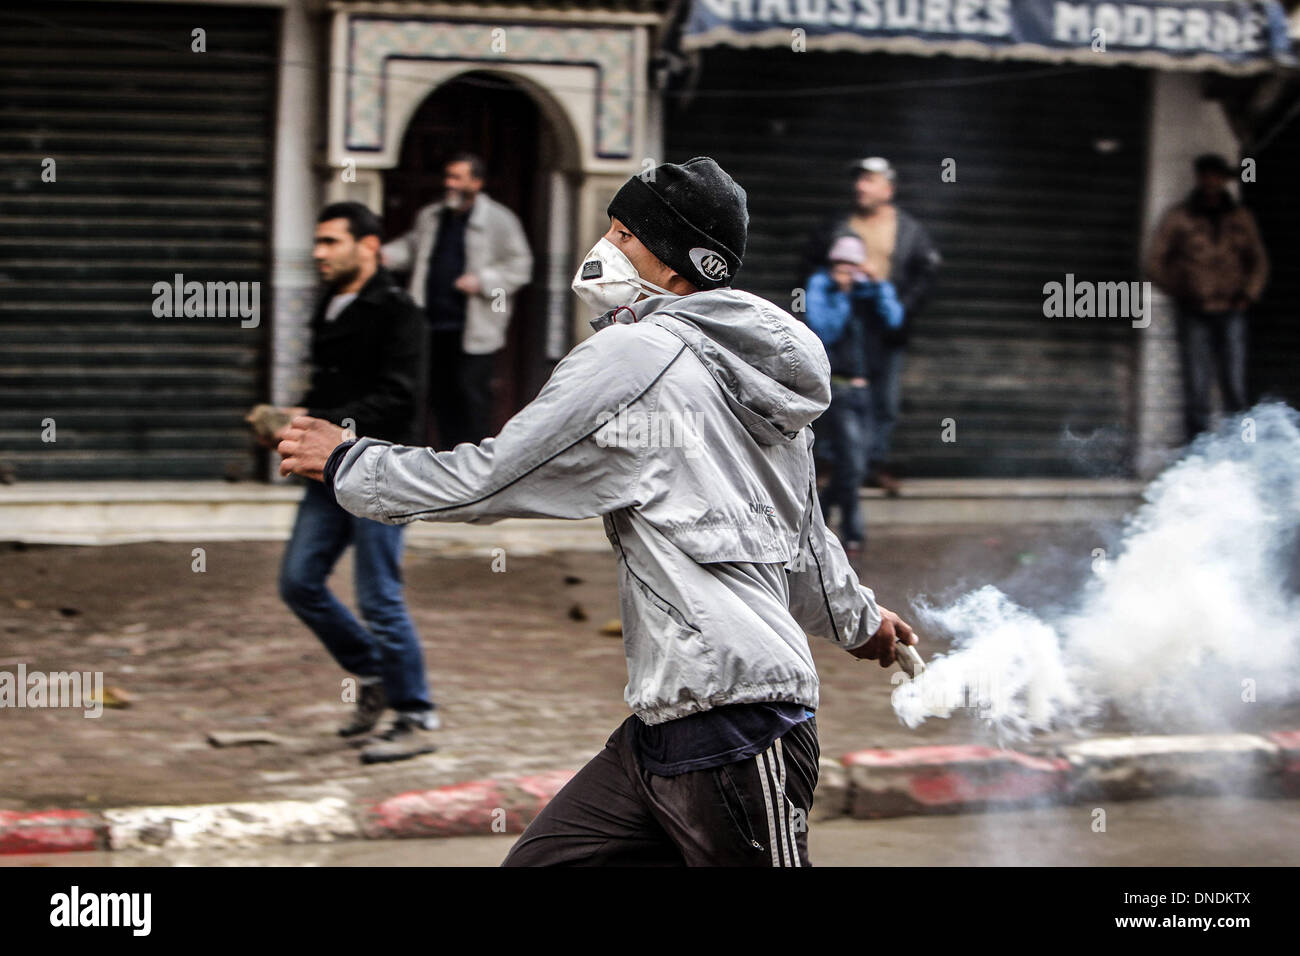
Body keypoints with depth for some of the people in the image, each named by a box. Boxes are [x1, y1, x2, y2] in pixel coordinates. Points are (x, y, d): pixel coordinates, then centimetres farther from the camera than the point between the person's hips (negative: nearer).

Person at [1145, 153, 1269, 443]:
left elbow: (1258, 261, 19)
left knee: (1235, 386, -3)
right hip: (1194, 315, -2)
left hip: (1231, 311, 2)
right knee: (1196, 387, -5)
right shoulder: (1178, 218, 2)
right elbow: (1155, 261, 7)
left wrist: (1249, 294, 3)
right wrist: (1179, 292, -4)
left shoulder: (1240, 218, 9)